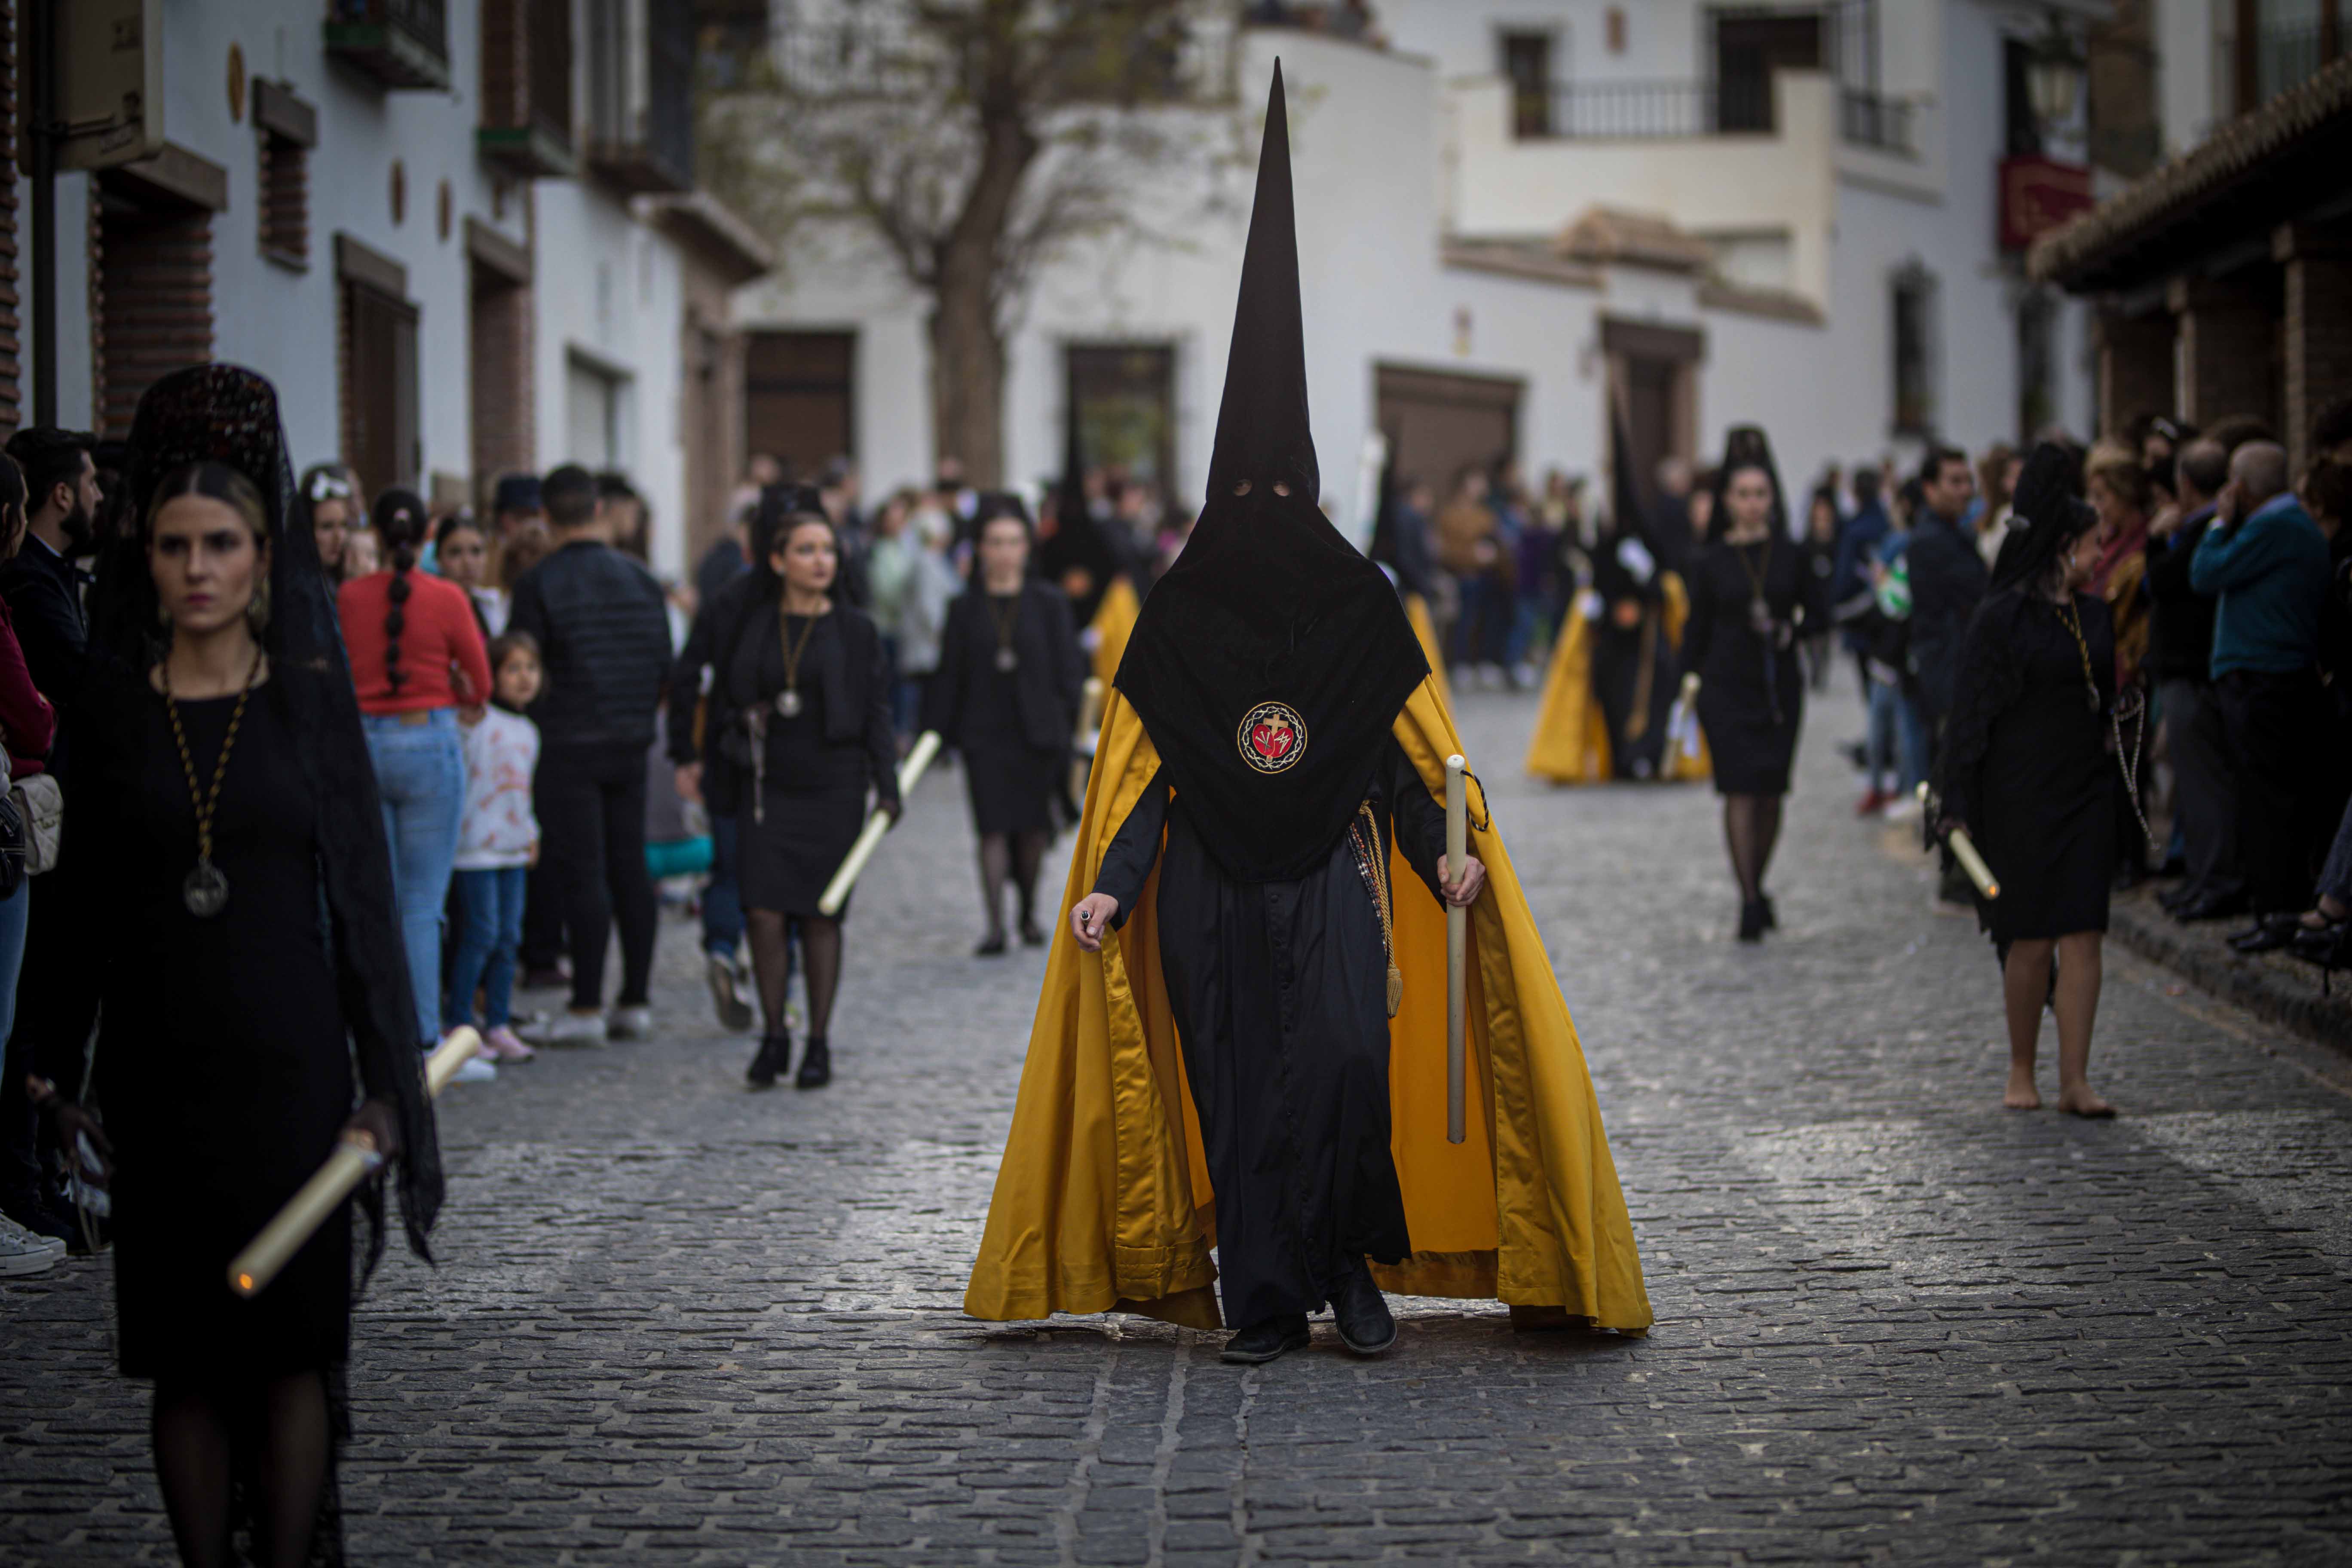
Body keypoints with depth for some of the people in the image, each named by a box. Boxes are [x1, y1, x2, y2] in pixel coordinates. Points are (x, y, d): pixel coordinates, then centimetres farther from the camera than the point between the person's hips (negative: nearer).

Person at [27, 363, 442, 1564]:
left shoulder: (309, 699, 1)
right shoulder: (110, 708, 3)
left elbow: (360, 885, 1)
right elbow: (86, 897, 7)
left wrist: (382, 1082, -4)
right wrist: (61, 1071, 2)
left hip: (288, 1057, -1)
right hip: (157, 1063, 1)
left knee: (292, 1340, 0)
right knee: (183, 1356, 4)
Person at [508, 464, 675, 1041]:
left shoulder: (538, 585, -8)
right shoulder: (641, 580, 7)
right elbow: (665, 666, 12)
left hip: (567, 749, -5)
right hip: (631, 745, 5)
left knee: (580, 874, -3)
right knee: (630, 868, 9)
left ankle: (587, 1007, -3)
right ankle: (636, 1000, 12)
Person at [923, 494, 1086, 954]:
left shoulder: (1049, 603, 3)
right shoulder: (965, 609, 6)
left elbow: (1070, 669, 3)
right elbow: (948, 676, 6)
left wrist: (1071, 725, -5)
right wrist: (935, 732, 1)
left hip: (1037, 733, 0)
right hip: (985, 735, 0)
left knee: (1033, 827, 6)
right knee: (993, 827, -6)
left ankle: (1030, 913, 24)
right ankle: (995, 925, -7)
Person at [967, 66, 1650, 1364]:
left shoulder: (1358, 605, 5)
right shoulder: (1177, 616, 5)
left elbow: (1403, 757, 4)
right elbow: (1146, 775, 3)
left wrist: (1444, 860, -11)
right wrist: (1111, 887, -10)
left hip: (1330, 879, 0)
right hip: (1213, 894, 1)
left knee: (1344, 1064, -15)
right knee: (1238, 1084, -1)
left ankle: (1345, 1265, 1)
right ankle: (1262, 1300, 4)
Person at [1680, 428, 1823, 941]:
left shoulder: (1792, 554, 2)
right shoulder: (1713, 560, 1)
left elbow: (1818, 612, 7)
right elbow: (1697, 628, 4)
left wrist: (1791, 630, -13)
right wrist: (1690, 683, -2)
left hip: (1780, 687, 2)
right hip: (1727, 687, -2)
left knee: (1770, 794, 7)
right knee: (1740, 792, -9)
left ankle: (1758, 887, 25)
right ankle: (1749, 902, -10)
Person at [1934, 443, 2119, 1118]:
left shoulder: (2094, 615, 12)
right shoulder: (2001, 618, -6)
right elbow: (1972, 709, -7)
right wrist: (1958, 805, -12)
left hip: (2085, 791, 5)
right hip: (2022, 796, -5)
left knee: (2082, 935, -3)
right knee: (2032, 938, -1)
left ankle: (2075, 1081, -4)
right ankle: (2021, 1071, 15)